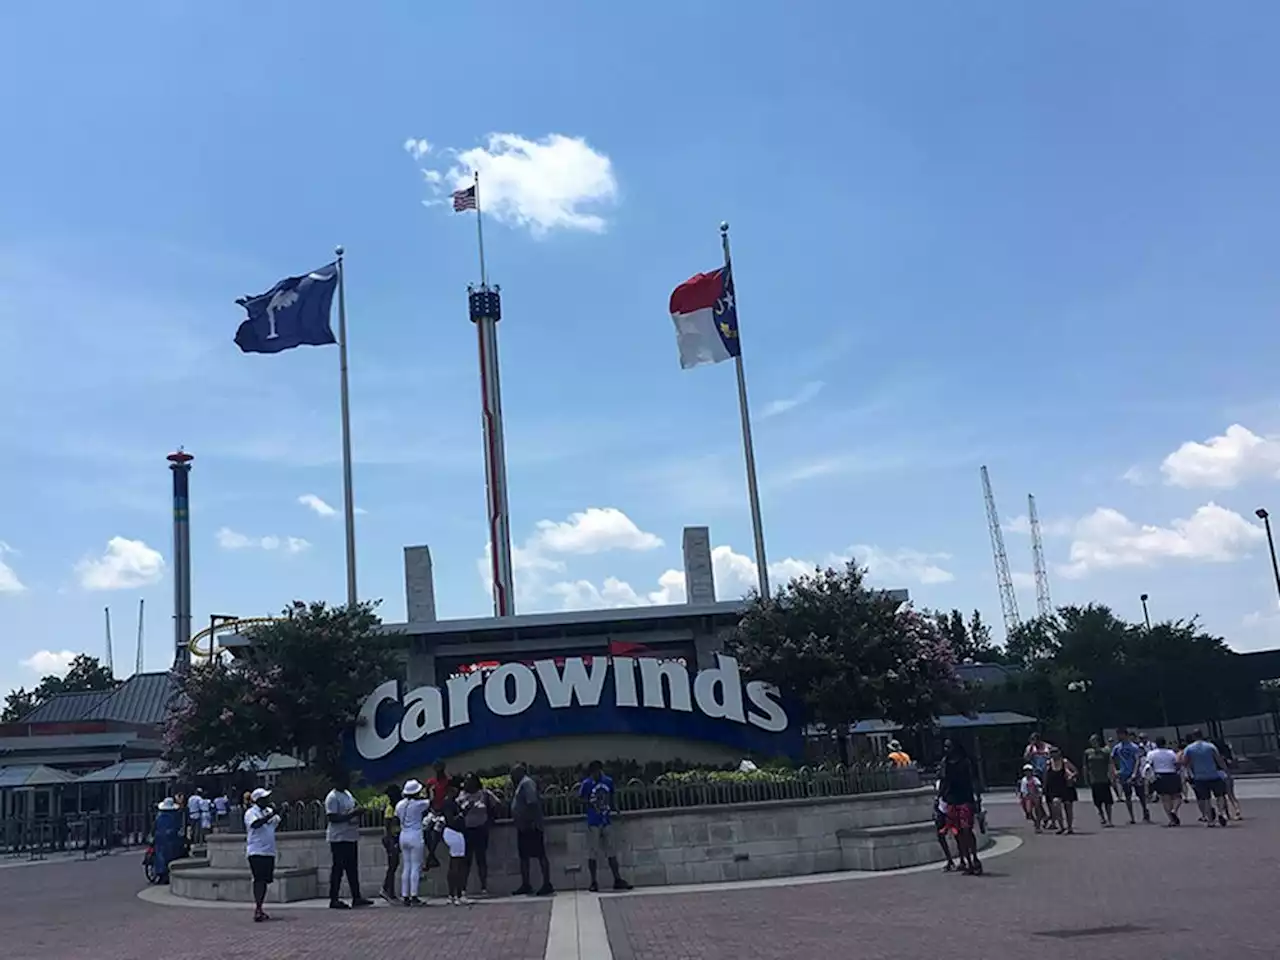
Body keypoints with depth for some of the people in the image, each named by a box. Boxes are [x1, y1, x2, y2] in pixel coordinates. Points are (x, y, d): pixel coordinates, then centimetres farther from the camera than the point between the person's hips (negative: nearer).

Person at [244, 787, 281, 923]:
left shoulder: (269, 811, 15)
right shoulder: (251, 812, -7)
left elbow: (279, 823, 16)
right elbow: (256, 824, -25)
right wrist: (271, 815, -29)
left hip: (269, 852, 7)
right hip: (256, 852, -7)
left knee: (266, 880, 8)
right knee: (259, 880, -13)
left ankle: (259, 908, 16)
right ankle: (257, 909, -14)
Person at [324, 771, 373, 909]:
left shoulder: (348, 794, 15)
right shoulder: (332, 797, -13)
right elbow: (332, 818, -20)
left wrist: (358, 811, 3)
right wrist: (351, 814, -24)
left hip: (351, 837, 9)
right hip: (339, 839, -9)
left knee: (353, 869, 11)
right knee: (337, 869, -3)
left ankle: (356, 897, 15)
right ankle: (334, 899, 3)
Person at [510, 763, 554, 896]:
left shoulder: (527, 783, -11)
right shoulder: (521, 784, 19)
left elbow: (532, 803, -22)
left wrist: (532, 821, -26)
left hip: (530, 826, -11)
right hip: (523, 827, 11)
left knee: (540, 855, -7)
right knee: (523, 855, 13)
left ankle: (547, 884, -6)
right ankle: (525, 885, 21)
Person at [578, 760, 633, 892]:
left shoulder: (608, 781, 4)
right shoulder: (586, 784, -8)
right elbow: (580, 798, -1)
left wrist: (612, 808, 4)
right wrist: (591, 802, -18)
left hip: (607, 821, 4)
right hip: (593, 822, -4)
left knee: (611, 852, 7)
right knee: (592, 853, -1)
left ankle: (617, 880, 10)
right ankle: (593, 882, 7)